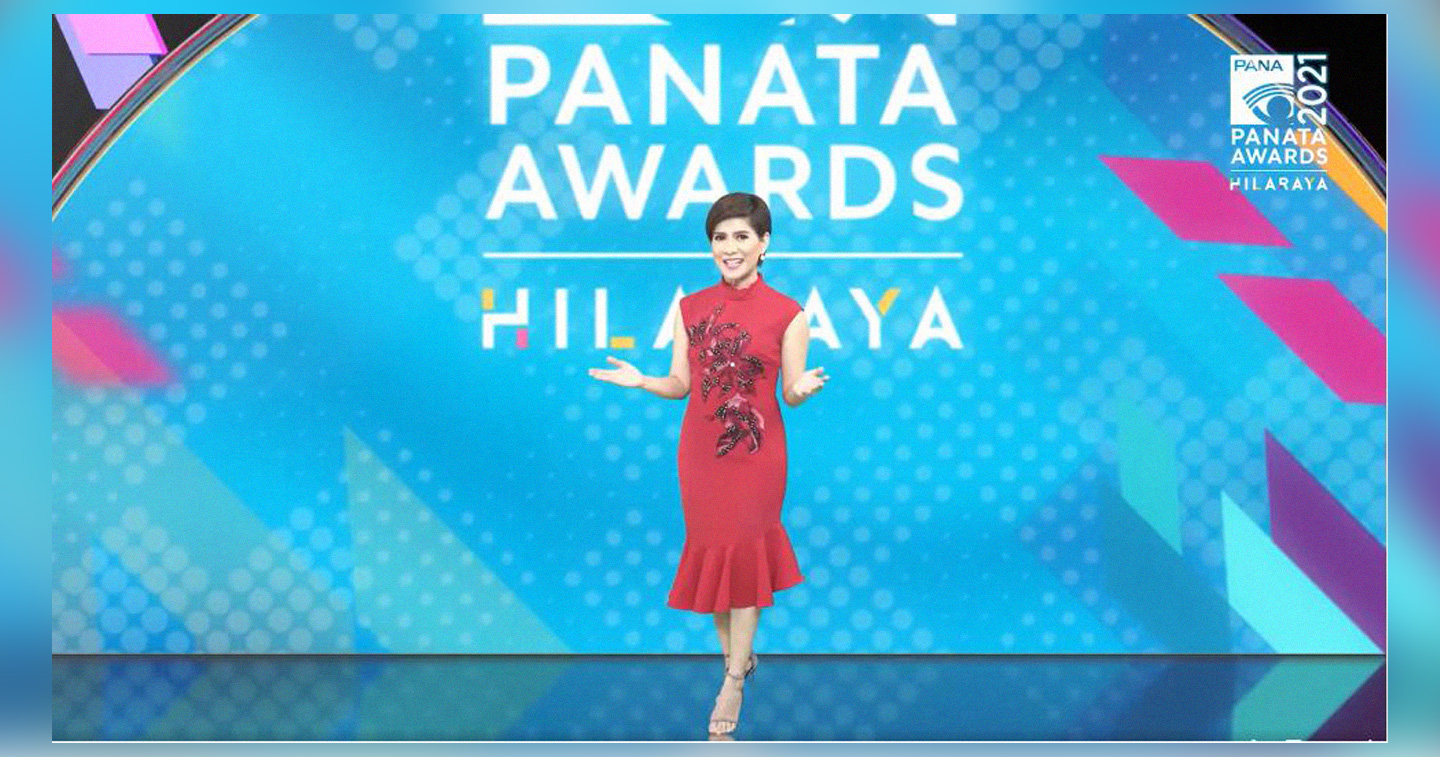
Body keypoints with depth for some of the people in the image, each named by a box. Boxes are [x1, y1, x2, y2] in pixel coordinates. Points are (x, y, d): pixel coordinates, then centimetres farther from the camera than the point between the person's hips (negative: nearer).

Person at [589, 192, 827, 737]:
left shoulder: (787, 314, -6)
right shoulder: (690, 308, 3)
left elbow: (791, 394, -3)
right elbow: (681, 384, 6)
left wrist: (803, 389, -25)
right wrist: (642, 381, -12)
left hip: (756, 451, -3)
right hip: (700, 449, 3)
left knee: (745, 554, 2)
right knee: (710, 552, 8)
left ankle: (733, 681, 14)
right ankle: (737, 655, 27)